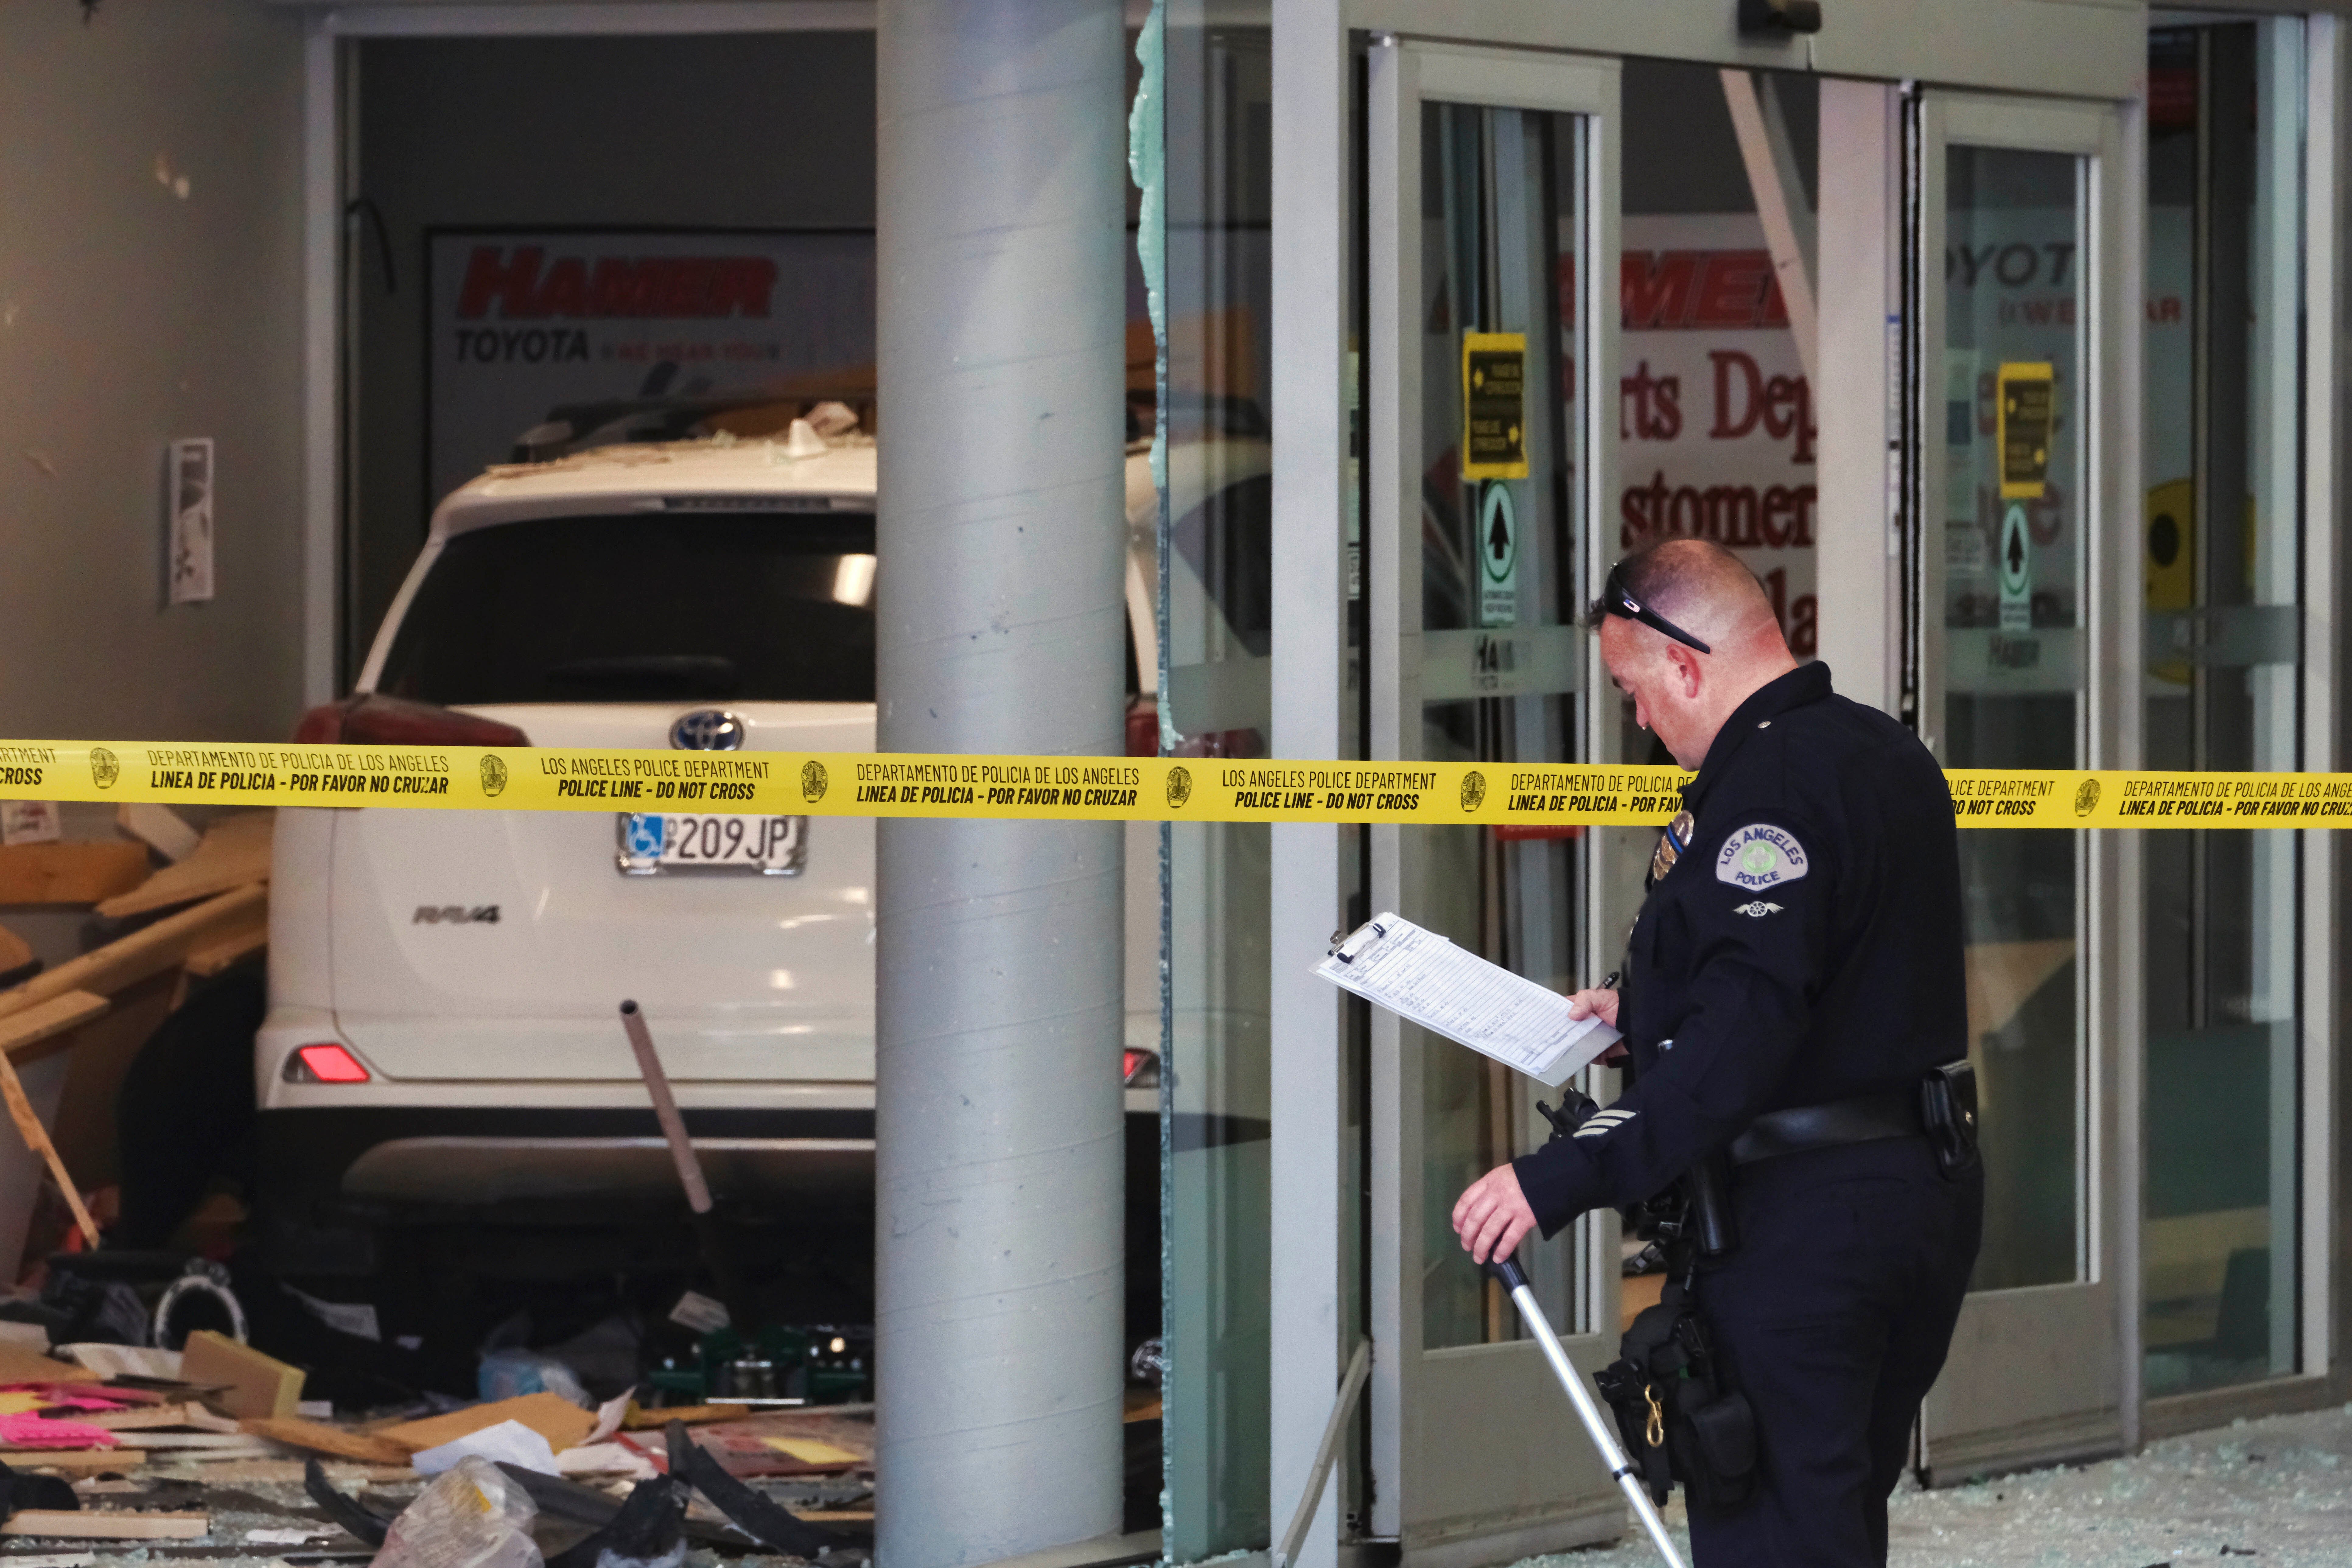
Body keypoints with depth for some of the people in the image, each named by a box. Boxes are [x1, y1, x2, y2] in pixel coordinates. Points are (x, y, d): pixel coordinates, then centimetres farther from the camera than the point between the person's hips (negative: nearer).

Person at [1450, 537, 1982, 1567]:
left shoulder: (1767, 781, -19)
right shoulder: (1893, 757, 13)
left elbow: (1747, 1031, -28)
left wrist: (1567, 1179, -31)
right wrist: (1643, 1015, 34)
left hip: (1803, 1213, -10)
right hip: (1932, 1188, 10)